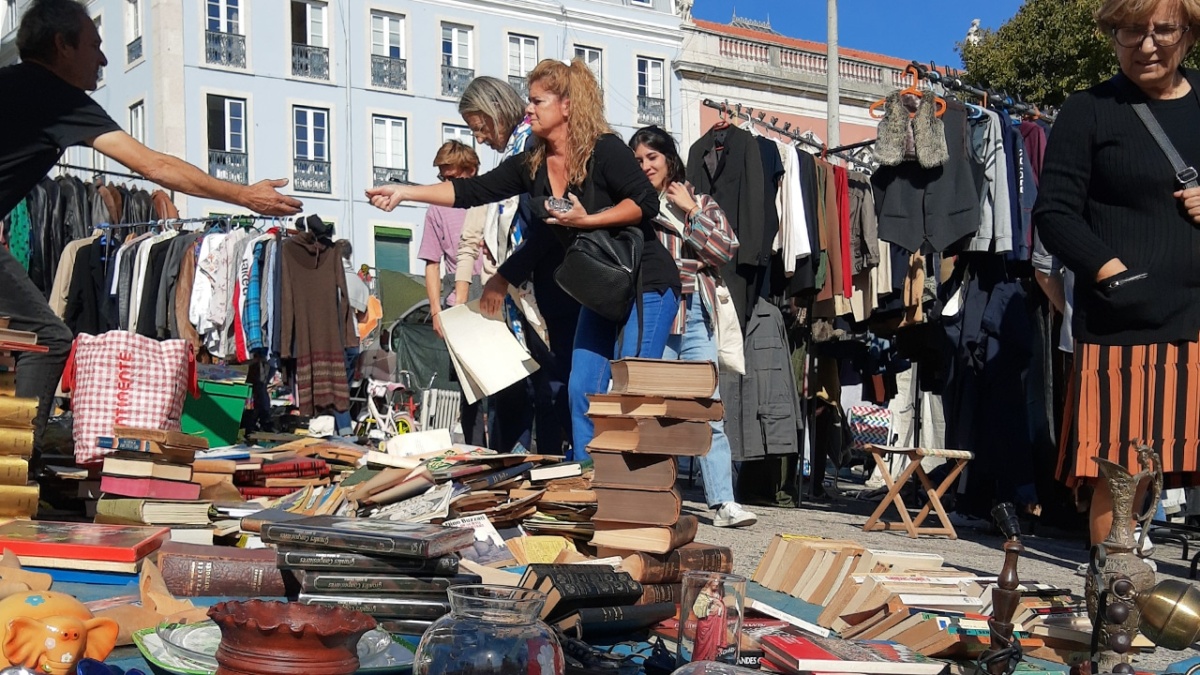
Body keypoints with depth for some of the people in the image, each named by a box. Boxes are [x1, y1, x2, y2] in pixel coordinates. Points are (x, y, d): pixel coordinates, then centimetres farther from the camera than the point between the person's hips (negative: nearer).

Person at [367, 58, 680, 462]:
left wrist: (586, 221, -25)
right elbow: (473, 191, 2)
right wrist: (405, 192, -5)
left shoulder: (605, 150, -14)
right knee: (582, 390, 5)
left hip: (647, 284, -7)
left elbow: (646, 202, -18)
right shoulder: (531, 166, 5)